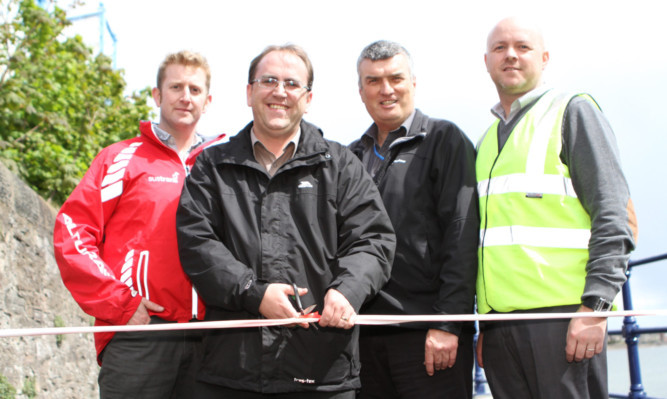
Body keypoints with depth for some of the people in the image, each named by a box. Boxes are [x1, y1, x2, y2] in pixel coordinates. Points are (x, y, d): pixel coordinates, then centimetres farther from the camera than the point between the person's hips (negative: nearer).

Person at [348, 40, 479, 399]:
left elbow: (462, 236, -6)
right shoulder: (352, 156, 18)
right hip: (365, 335, 5)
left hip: (429, 332, -4)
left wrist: (448, 322, -13)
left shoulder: (444, 140, 2)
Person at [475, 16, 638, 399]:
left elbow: (615, 216, -5)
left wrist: (595, 307, -15)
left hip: (562, 314, -6)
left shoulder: (573, 110, 4)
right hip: (500, 321, 6)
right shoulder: (487, 140, 23)